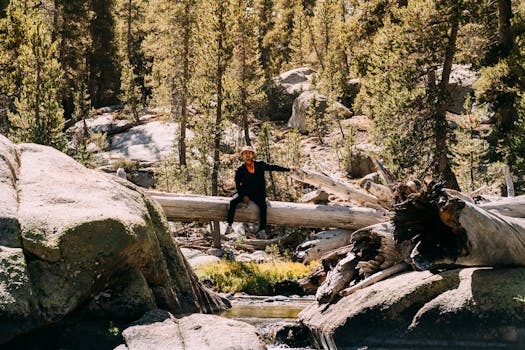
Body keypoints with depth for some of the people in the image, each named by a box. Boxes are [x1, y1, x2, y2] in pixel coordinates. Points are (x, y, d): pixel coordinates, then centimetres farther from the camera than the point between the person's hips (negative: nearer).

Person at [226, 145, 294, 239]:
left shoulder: (260, 165, 1)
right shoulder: (240, 170, -2)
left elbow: (272, 167, 10)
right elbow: (238, 185, 0)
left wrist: (288, 169, 10)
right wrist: (244, 196, -14)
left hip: (258, 193, 0)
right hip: (245, 192, 0)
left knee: (263, 205, -28)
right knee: (233, 202, -25)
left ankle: (262, 230, -26)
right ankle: (229, 225, -19)